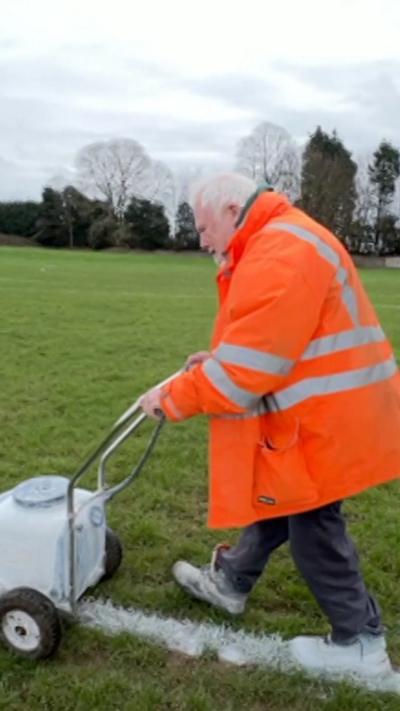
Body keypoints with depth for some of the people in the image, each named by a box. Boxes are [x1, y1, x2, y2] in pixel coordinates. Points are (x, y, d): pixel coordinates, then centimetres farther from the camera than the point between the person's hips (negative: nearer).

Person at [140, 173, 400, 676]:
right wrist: (217, 357, 8)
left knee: (313, 529, 5)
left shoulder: (278, 257, -24)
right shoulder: (281, 241, 13)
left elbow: (246, 370, -26)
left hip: (323, 422, -10)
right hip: (317, 413, 10)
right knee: (275, 501, 22)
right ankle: (229, 583, 41)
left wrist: (172, 399, -14)